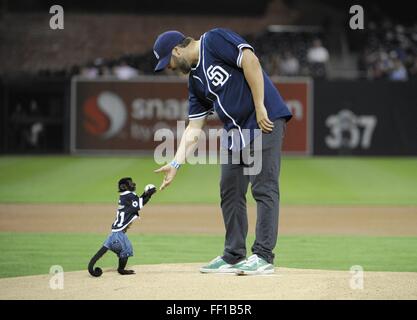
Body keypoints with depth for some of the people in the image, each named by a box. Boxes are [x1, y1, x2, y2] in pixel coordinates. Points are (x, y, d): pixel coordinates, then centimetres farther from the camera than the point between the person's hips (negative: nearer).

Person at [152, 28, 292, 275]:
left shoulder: (214, 40, -5)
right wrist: (176, 163, 8)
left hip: (265, 122, -10)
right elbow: (194, 129, 17)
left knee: (264, 188, -9)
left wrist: (260, 108, -20)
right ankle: (234, 257, 19)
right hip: (236, 132, 10)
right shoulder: (195, 79, 18)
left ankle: (264, 257, -9)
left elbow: (250, 61, -17)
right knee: (230, 192, 11)